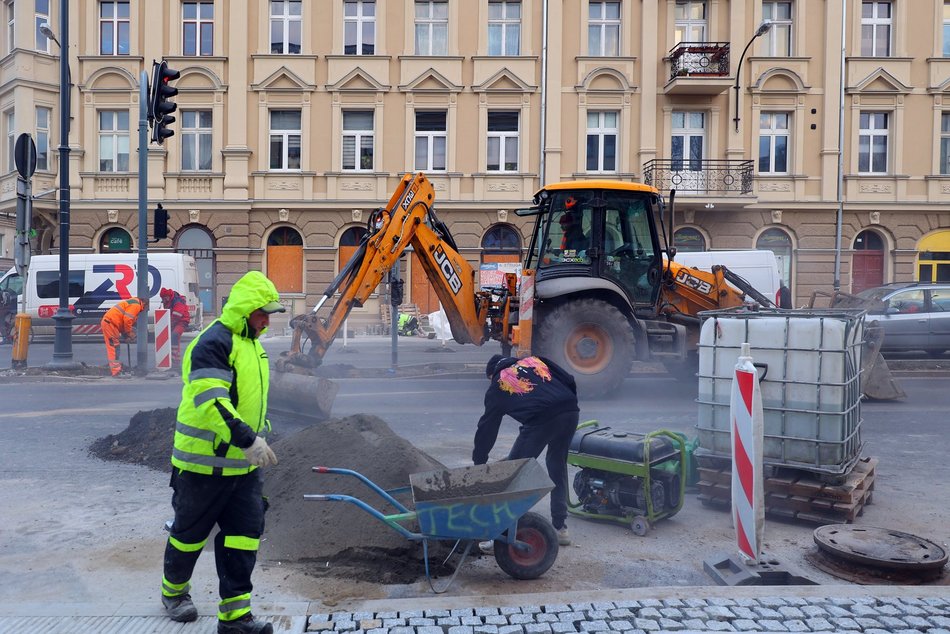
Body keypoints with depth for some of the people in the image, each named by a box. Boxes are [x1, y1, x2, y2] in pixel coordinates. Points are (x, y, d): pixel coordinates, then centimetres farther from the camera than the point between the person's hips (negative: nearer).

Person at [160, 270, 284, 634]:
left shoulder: (251, 344, 12)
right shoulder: (213, 342, -19)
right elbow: (211, 402, -29)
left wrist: (259, 439, 23)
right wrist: (249, 440, -32)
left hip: (243, 464, 8)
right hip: (206, 462, -8)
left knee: (245, 534, 4)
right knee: (191, 532, 13)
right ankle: (173, 591, 38)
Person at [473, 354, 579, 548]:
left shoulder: (498, 385, 21)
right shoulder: (534, 360, 29)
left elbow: (487, 427, 25)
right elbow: (569, 381, 17)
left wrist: (478, 462, 33)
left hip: (541, 420, -5)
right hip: (570, 412, 5)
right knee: (558, 466, 24)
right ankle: (560, 528, 29)